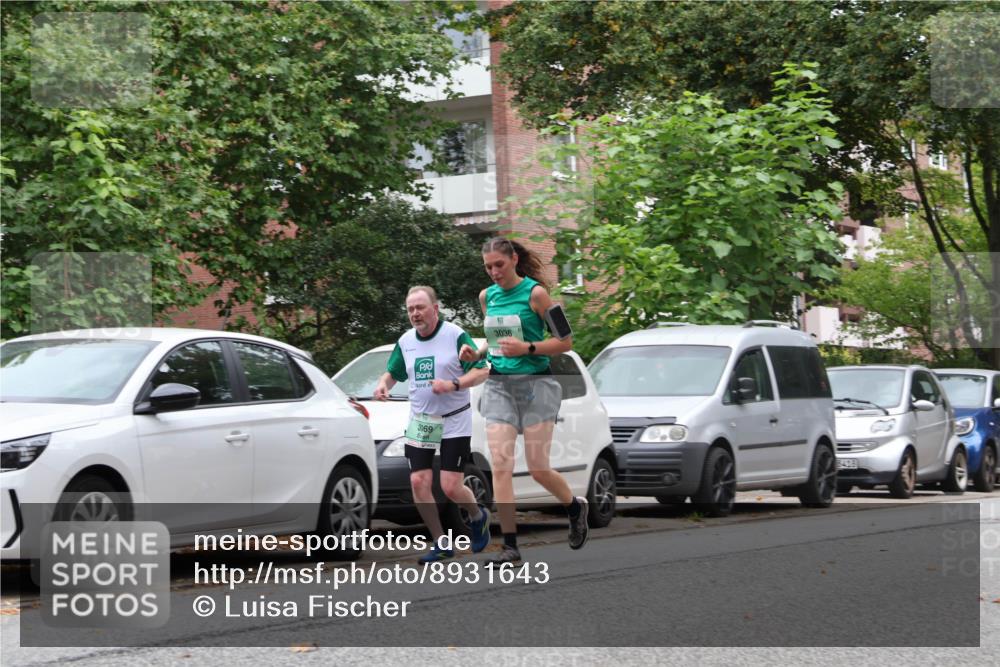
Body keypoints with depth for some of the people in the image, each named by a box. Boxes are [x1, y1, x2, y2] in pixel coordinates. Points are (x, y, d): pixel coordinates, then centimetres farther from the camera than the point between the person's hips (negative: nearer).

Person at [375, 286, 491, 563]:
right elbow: (392, 372, 18)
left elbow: (481, 371, -10)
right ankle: (441, 543, 9)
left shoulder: (455, 335, -10)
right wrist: (383, 384, -5)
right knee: (419, 482, -6)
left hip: (454, 422, -5)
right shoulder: (405, 341, 6)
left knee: (450, 487, -10)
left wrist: (454, 385, -26)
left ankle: (478, 516, 24)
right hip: (419, 422, 5)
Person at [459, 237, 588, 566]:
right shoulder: (487, 296, 10)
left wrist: (527, 348, -19)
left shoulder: (535, 293, -8)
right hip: (498, 385, 5)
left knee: (538, 468, -2)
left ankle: (576, 507, 29)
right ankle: (510, 546, -6)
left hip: (535, 384, -5)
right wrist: (477, 353, 5)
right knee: (500, 465, -8)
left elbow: (565, 342, -6)